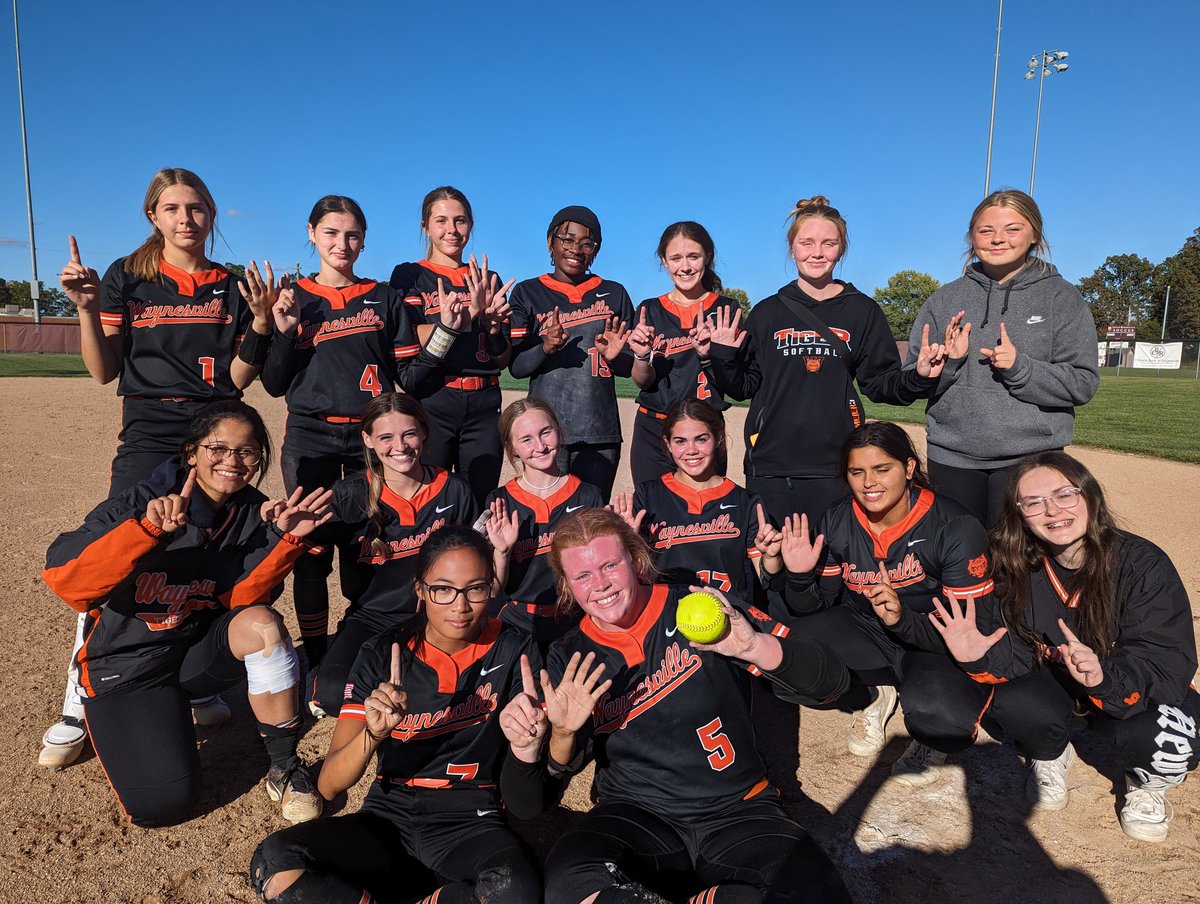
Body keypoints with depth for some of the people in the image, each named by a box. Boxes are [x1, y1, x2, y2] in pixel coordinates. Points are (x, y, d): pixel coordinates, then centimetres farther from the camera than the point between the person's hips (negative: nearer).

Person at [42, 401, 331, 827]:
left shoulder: (254, 514, -6)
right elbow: (62, 577, -29)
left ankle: (286, 769, -13)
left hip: (200, 650, 3)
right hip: (127, 664, -2)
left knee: (263, 623, -31)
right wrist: (147, 528, -43)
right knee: (161, 805, -17)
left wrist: (285, 539, -26)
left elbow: (239, 599, -11)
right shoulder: (138, 503, -17)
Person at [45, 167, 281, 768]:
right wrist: (87, 308, -12)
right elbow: (104, 372, 2)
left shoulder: (233, 286, 9)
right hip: (149, 441, -1)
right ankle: (75, 712, 1)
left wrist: (261, 322, -10)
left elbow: (237, 379, 3)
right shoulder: (127, 277, 5)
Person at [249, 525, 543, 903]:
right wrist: (373, 734, -29)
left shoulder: (513, 652, -6)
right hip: (390, 818, 2)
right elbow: (329, 785, -9)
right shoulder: (383, 655, -4)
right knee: (274, 863, -24)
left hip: (472, 822, -1)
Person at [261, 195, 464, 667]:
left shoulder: (384, 299, 10)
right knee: (311, 548, 1)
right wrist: (284, 332, -10)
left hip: (371, 437, 0)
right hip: (311, 438, 0)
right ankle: (315, 656, 16)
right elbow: (275, 385, 6)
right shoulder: (294, 299, 9)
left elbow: (410, 376, 6)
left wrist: (446, 330, -6)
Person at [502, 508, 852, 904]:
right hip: (634, 812, 1)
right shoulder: (569, 658, 3)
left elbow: (832, 680, -9)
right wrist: (562, 734, -19)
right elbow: (542, 793, 3)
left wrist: (753, 646, -28)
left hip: (736, 808, 0)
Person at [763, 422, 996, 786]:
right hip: (864, 629, 4)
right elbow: (815, 608, -5)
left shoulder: (956, 527, -21)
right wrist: (800, 578, -28)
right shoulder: (837, 523, -9)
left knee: (933, 707, -38)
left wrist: (903, 618, -41)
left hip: (936, 646, -4)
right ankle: (871, 696, 8)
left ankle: (933, 741, 4)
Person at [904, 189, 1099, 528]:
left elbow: (1083, 383, -3)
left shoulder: (1063, 298, 3)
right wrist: (946, 361, -13)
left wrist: (1020, 367, -17)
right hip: (951, 458, 2)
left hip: (1029, 459, -2)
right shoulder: (945, 299, 8)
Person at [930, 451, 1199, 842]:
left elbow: (1169, 666, -27)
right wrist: (980, 657, -35)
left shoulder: (1145, 564, -22)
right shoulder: (1019, 568, -12)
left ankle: (1147, 782, 7)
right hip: (1057, 689, 2)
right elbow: (1018, 652, -11)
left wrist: (1105, 676, -48)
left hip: (1140, 692, -2)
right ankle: (1048, 757, 9)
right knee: (1009, 704, -29)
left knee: (1168, 745, -33)